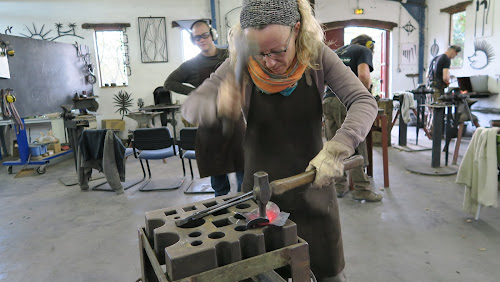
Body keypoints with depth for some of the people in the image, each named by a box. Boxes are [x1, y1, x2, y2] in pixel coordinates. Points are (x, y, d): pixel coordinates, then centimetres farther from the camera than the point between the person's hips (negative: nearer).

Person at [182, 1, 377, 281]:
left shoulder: (317, 57, -11)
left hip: (313, 185, 1)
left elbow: (364, 101, -16)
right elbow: (191, 107, -9)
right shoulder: (240, 64, -10)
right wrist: (218, 106, -33)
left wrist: (336, 150, -33)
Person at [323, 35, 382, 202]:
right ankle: (361, 189, 5)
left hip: (327, 101, 6)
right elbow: (363, 75, -10)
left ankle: (339, 186, 18)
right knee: (356, 148, -1)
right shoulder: (365, 51, 9)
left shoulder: (337, 52, 28)